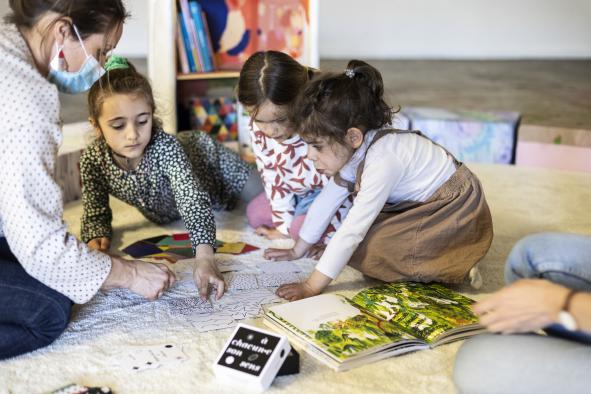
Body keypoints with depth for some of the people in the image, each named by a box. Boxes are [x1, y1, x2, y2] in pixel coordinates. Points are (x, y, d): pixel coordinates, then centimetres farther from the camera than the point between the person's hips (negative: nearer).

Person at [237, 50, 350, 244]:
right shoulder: (258, 130, -19)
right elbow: (274, 179, -7)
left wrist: (332, 236, -22)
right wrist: (284, 227, -5)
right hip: (297, 192, 6)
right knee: (255, 214, 2)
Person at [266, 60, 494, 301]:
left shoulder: (381, 160, -32)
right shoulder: (351, 149, -7)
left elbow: (352, 230, -32)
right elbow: (326, 200, 4)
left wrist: (312, 287, -28)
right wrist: (297, 251, 11)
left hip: (458, 212, -9)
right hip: (422, 208, 9)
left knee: (367, 248, -20)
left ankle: (451, 267, -7)